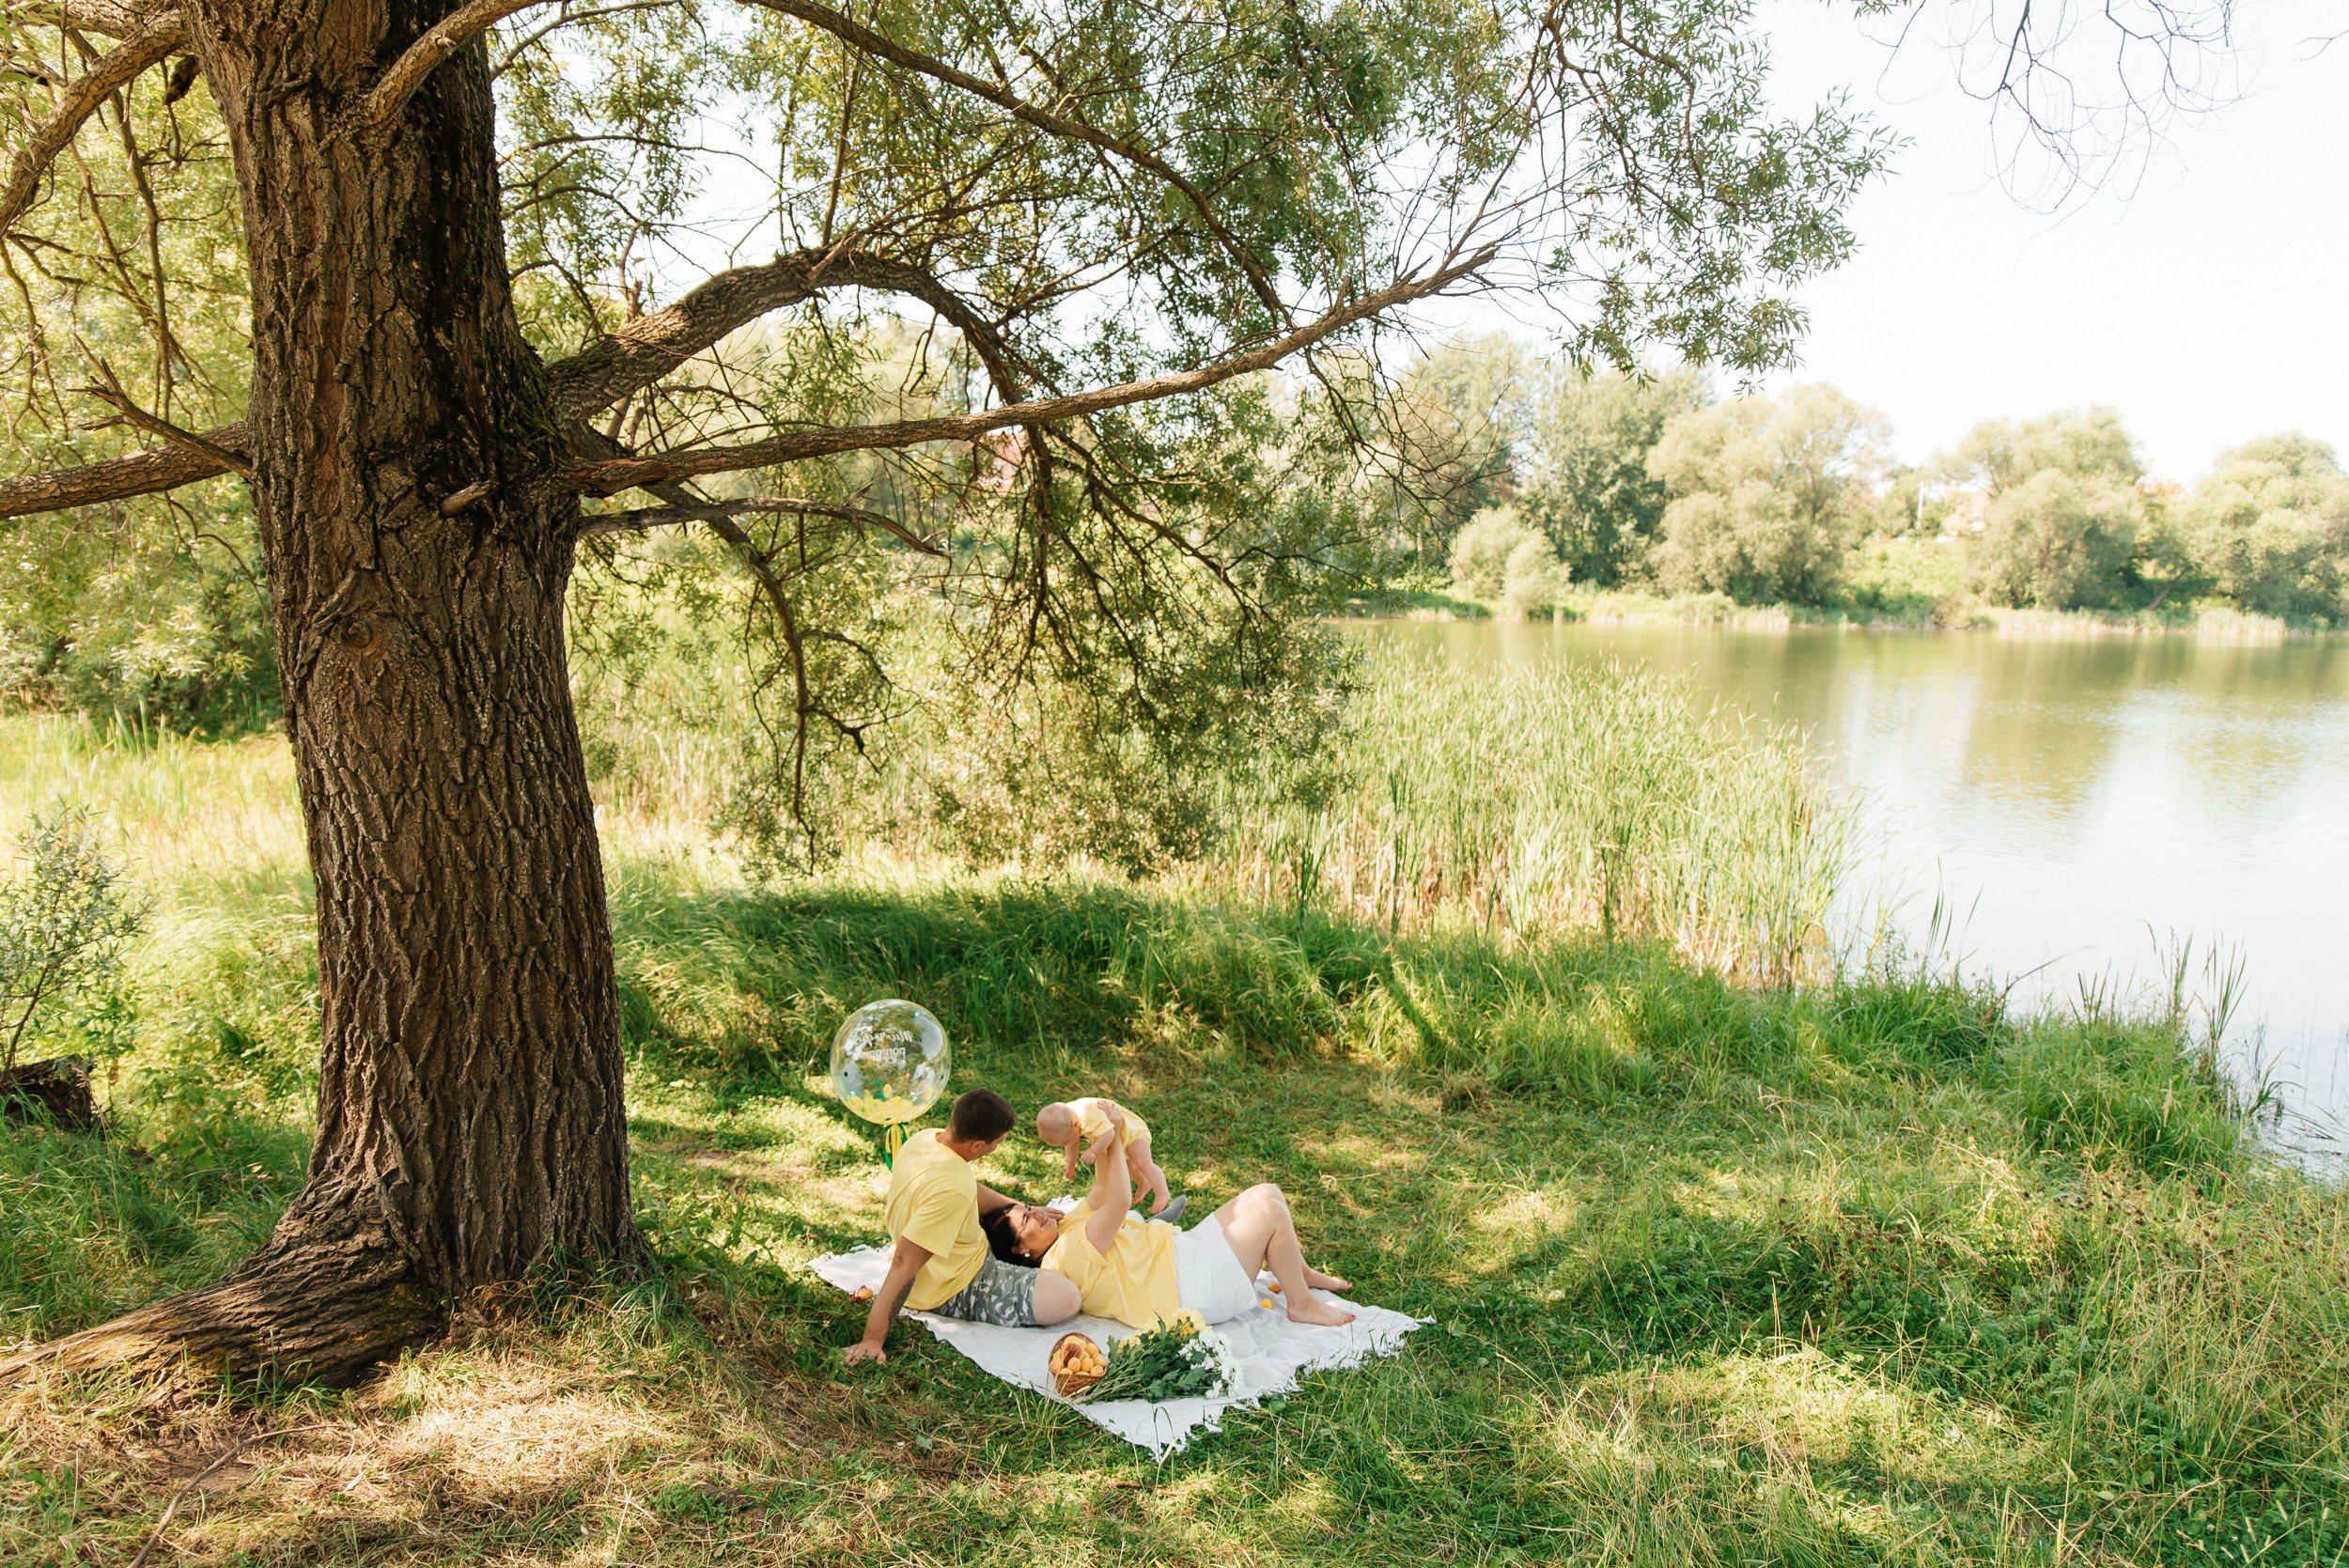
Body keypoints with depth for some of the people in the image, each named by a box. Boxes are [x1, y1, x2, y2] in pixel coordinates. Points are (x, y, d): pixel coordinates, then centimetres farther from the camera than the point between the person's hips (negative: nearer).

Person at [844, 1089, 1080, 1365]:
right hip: (955, 1293, -9)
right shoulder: (952, 1188, -36)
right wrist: (873, 1339, -35)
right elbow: (904, 1262, -36)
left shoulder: (925, 1138, -9)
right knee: (1065, 1298, -24)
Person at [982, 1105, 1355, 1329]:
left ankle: (1300, 1271, 26)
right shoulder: (1064, 1257, -21)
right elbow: (1118, 1203, -23)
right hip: (1194, 1291, -11)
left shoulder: (1066, 1228, 10)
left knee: (1267, 1192, 9)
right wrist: (1113, 1140, -14)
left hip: (1185, 1251, 11)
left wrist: (1103, 1148, -9)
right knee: (1270, 1211, -14)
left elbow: (1102, 1193, 11)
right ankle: (1301, 1303, 3)